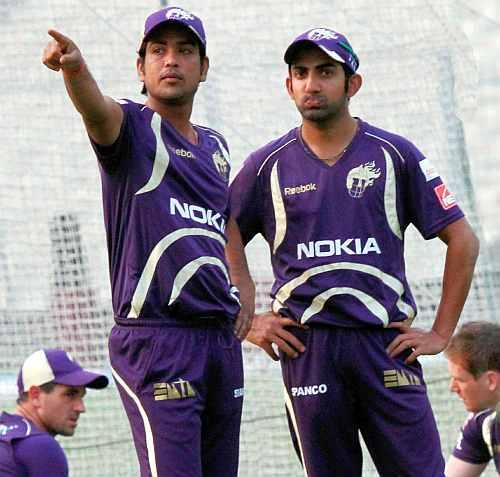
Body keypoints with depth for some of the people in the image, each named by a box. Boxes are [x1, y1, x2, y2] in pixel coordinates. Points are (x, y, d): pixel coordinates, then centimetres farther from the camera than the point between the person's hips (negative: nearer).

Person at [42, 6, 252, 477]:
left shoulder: (215, 147, 18)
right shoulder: (132, 128, -2)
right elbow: (96, 108, -26)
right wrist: (74, 68, -48)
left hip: (222, 337, 7)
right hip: (156, 341, -7)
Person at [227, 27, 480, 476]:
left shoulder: (395, 155, 5)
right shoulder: (268, 165, 8)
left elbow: (462, 240, 7)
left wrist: (441, 333, 2)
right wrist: (247, 320, 4)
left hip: (386, 340, -1)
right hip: (306, 348, 1)